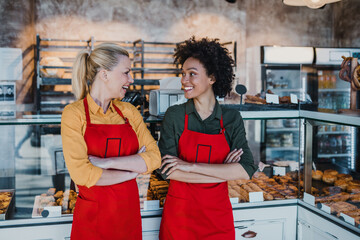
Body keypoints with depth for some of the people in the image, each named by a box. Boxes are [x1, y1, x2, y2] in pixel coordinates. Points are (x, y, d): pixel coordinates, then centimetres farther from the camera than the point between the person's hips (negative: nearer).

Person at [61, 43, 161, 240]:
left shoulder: (128, 111, 4)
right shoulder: (74, 113, -9)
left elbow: (154, 158, -5)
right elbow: (81, 174, -18)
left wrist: (108, 162, -17)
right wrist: (133, 170, -10)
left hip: (128, 212, 4)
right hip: (92, 216, -4)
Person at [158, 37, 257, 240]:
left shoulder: (232, 119, -3)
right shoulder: (174, 115, -6)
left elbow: (246, 171, -14)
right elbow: (167, 170, -14)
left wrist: (191, 166, -20)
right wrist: (223, 171, -16)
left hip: (218, 215, 1)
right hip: (179, 213, -1)